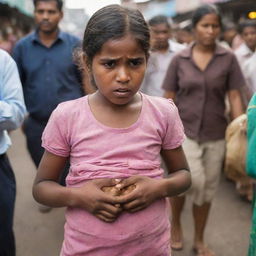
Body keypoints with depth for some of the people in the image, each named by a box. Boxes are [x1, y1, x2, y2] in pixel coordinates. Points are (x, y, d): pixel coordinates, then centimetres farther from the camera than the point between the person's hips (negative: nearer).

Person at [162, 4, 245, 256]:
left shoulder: (228, 58, -1)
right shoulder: (179, 59, -1)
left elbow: (235, 97, -1)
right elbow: (169, 99, 2)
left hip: (215, 134, 2)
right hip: (184, 130, -1)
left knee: (207, 189, 10)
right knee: (192, 181, -18)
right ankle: (175, 221, 14)